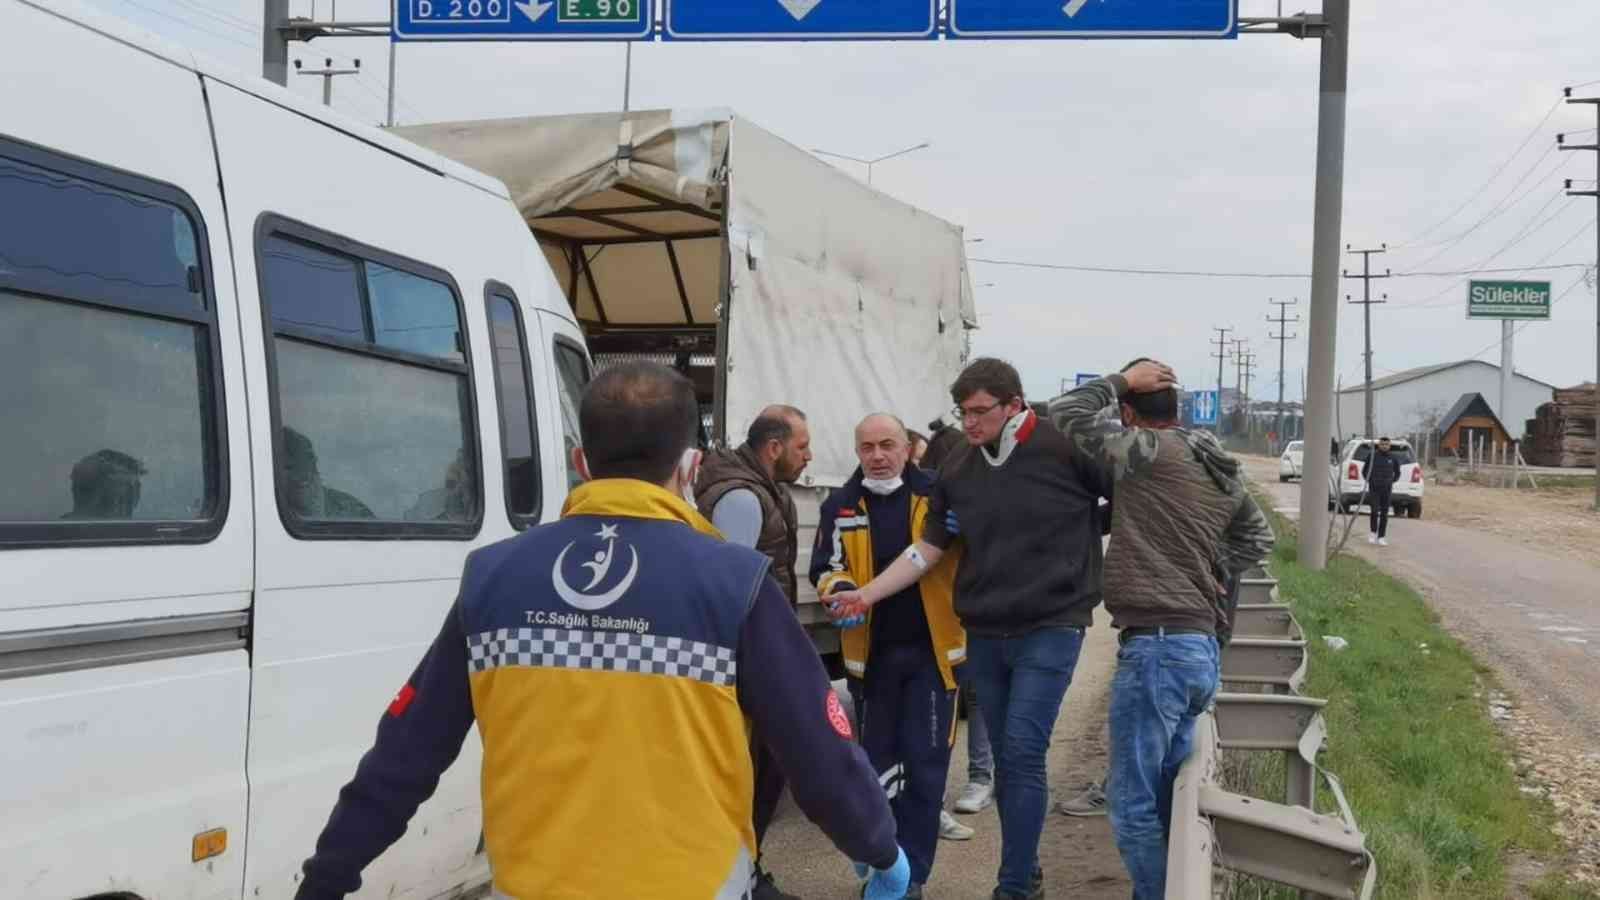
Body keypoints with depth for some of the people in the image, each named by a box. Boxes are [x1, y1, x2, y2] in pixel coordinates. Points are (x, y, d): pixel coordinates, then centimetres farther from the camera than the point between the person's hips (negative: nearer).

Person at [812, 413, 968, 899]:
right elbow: (825, 568, 4)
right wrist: (842, 591, -18)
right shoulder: (841, 505, 1)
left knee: (925, 762, 1)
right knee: (876, 760, 14)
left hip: (931, 648, -2)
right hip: (871, 651, 2)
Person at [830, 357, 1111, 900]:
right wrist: (866, 594, 0)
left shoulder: (1066, 449, -11)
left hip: (1051, 628, -5)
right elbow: (928, 549, 7)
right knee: (1006, 759, 12)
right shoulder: (957, 471, 3)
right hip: (984, 632, 5)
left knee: (1023, 753, -10)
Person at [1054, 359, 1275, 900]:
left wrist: (1121, 380, 3)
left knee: (1133, 804, -2)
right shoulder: (1218, 470, 15)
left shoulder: (1149, 452, -10)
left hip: (1157, 648, -9)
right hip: (1202, 649, 9)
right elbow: (1258, 536, 30)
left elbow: (1071, 413, -8)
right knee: (1166, 796, 16)